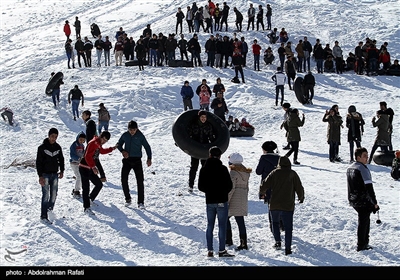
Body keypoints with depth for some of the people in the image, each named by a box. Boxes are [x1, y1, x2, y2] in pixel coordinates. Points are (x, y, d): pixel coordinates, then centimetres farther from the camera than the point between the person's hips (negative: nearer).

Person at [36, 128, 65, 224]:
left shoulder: (58, 147, 6)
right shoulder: (42, 147, -8)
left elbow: (61, 159, 20)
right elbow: (38, 162, -9)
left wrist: (61, 171, 9)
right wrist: (40, 176, -15)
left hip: (55, 174, 5)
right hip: (45, 175, -5)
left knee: (54, 194, 7)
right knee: (46, 195, -8)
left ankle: (50, 210, 24)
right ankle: (43, 216, -6)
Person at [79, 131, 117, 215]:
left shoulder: (99, 144, 11)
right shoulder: (93, 143, -19)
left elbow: (102, 151, 34)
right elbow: (88, 156, -29)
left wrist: (112, 148, 28)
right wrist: (93, 167, -36)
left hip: (91, 169, 10)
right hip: (84, 168, -10)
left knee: (99, 184, 12)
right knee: (86, 188, -7)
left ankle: (90, 199, 26)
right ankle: (86, 208, -4)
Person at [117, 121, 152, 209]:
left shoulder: (140, 136, -5)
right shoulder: (125, 135, 2)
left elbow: (147, 147, -1)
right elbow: (119, 144, 16)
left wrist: (149, 158, -13)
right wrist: (122, 151, -6)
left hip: (137, 160, -3)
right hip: (127, 160, 3)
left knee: (140, 181, -7)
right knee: (124, 180, -1)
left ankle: (141, 202, -2)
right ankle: (128, 198, 17)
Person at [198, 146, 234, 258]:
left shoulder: (204, 169, 1)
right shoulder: (222, 169, -12)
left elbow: (200, 187, 4)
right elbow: (229, 185, -9)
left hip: (209, 201, 4)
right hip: (221, 201, -4)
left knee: (210, 226, 11)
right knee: (222, 226, 1)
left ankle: (210, 250, 10)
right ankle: (222, 251, 0)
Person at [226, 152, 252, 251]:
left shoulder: (233, 172, -13)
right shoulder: (245, 173, 12)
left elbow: (231, 188, -18)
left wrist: (226, 201, -15)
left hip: (234, 200, -7)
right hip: (243, 199, 7)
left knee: (225, 218, 8)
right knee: (240, 221, 8)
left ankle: (228, 240, 9)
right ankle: (244, 243, 5)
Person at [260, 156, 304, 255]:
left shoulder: (274, 173, -1)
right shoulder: (293, 174, 0)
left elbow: (265, 185, -1)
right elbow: (299, 188, 2)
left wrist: (262, 193, 20)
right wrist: (301, 198, 22)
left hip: (274, 205, 1)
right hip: (288, 206, 0)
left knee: (275, 222, 23)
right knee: (288, 227, 4)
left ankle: (278, 241, 10)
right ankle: (288, 248, -3)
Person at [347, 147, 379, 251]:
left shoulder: (350, 168, 8)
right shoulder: (363, 169, -20)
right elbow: (369, 188, -21)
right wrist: (375, 203, -16)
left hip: (353, 200, 8)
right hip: (363, 201, -8)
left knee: (364, 220, 20)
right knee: (363, 222, 2)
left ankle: (365, 243, 27)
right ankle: (361, 246, 7)